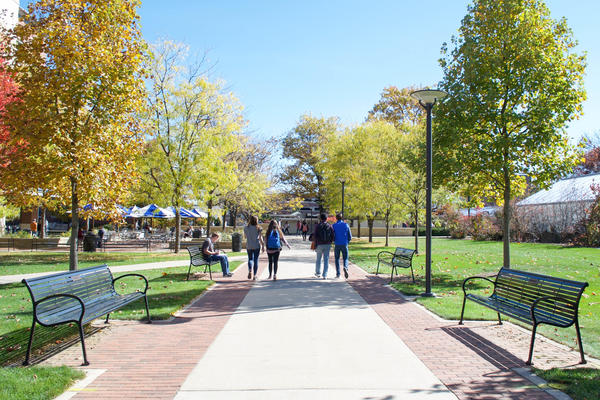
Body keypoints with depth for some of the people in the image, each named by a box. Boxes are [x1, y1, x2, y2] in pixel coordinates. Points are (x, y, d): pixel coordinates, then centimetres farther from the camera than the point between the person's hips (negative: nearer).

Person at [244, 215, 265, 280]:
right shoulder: (258, 228, -7)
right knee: (256, 260, 7)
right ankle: (255, 275, 7)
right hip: (257, 246, -1)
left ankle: (250, 271, -11)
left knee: (250, 259, 16)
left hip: (249, 246, 1)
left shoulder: (246, 228, -2)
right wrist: (263, 246, 1)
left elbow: (245, 236, 12)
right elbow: (260, 238, -6)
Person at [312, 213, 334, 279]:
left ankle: (318, 273, 28)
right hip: (327, 245, 0)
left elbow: (314, 236, -9)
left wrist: (315, 244, 5)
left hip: (319, 245, 0)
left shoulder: (317, 226, -5)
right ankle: (325, 275, -1)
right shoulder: (330, 226, -1)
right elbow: (333, 236, -2)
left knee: (318, 259, 17)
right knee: (326, 260, 3)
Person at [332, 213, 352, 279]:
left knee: (337, 259, 13)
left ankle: (338, 274, 9)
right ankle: (345, 267, -22)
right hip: (344, 245, 0)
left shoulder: (334, 225, -2)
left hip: (337, 245, 0)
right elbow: (350, 237, 4)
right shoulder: (346, 225, 2)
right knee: (345, 258, 8)